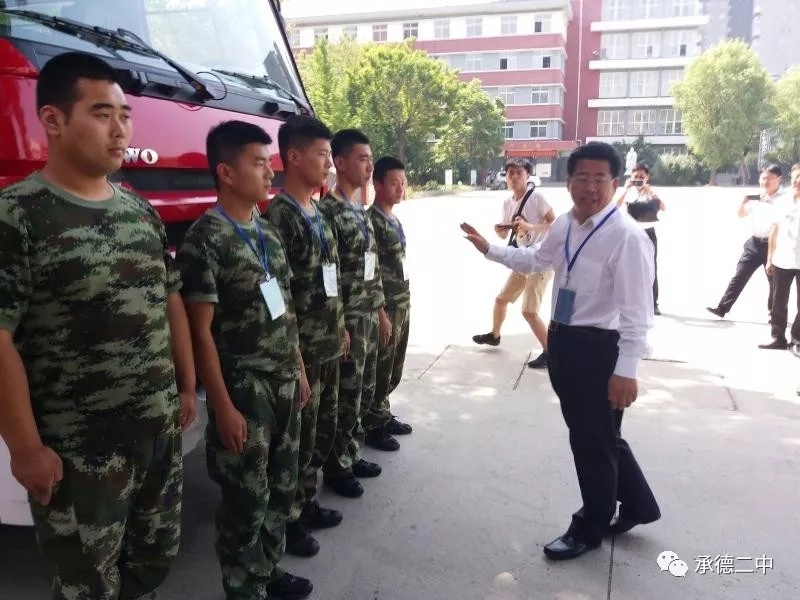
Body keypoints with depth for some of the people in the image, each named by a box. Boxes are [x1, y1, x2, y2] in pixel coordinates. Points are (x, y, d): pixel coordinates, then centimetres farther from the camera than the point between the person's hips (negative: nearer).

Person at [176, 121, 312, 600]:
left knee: (282, 485, 18)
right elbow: (201, 332, -16)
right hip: (244, 391, -7)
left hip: (284, 383, 7)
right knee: (247, 498, 6)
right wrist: (223, 406, -16)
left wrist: (299, 369, 14)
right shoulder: (204, 240, -14)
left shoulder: (268, 232, 8)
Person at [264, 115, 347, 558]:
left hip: (328, 347, 9)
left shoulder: (318, 214, 11)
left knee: (322, 433, 18)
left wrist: (340, 328, 17)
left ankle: (307, 503, 35)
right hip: (302, 351, -9)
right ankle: (288, 519, 22)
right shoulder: (279, 216, -16)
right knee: (299, 438, 5)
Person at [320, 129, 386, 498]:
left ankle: (350, 454, 31)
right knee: (346, 396, 1)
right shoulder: (328, 211, -15)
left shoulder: (361, 211, 14)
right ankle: (336, 467, 17)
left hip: (369, 317, 9)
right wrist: (338, 325, -20)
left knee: (364, 391, 16)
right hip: (347, 319, -9)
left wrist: (381, 311, 18)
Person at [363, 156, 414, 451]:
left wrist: (404, 302, 18)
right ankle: (373, 426, 14)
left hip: (402, 304, 9)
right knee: (380, 369, 2)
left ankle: (384, 415, 31)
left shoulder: (394, 219, 13)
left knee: (394, 367, 17)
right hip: (385, 306, -9)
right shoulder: (371, 220, -15)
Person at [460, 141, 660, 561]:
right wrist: (489, 250, 19)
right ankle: (637, 505, 45)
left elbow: (636, 310, -21)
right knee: (598, 436, 22)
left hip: (598, 348, -8)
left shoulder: (627, 237, -20)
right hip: (562, 339, 8)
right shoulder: (564, 226, 5)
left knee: (593, 440, 9)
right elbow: (535, 260, 24)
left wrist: (626, 370, -22)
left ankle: (590, 528, 33)